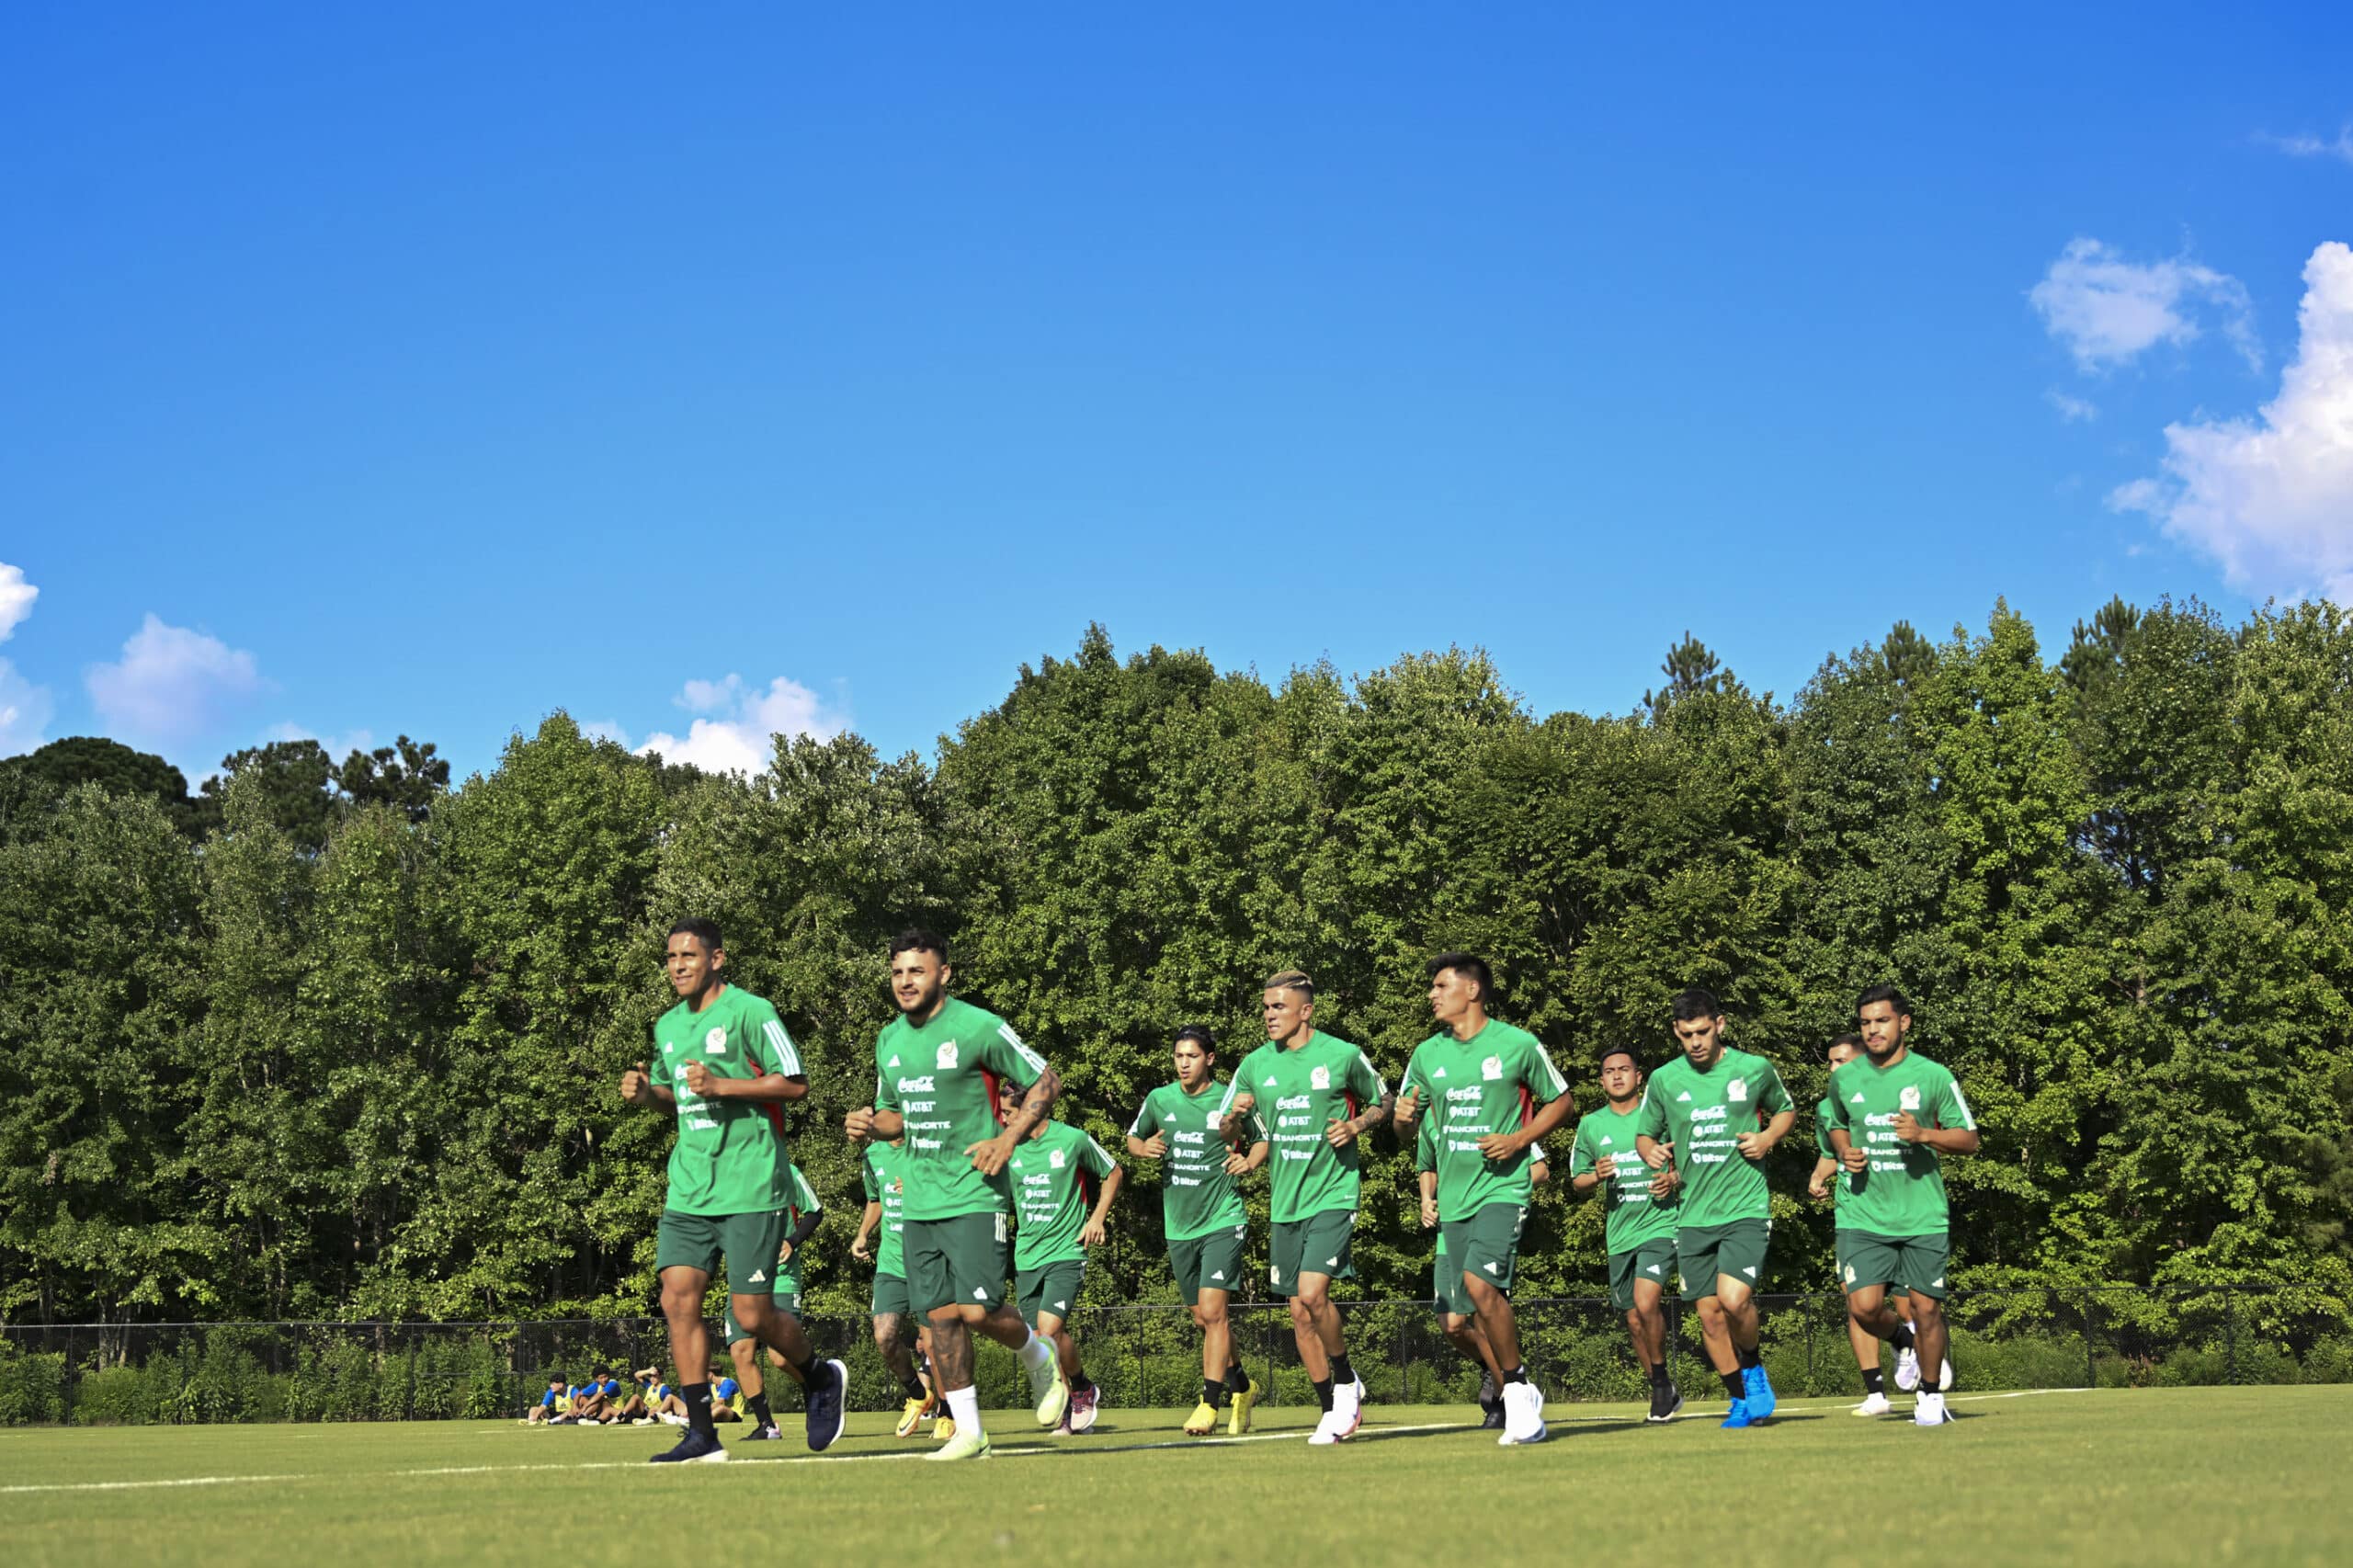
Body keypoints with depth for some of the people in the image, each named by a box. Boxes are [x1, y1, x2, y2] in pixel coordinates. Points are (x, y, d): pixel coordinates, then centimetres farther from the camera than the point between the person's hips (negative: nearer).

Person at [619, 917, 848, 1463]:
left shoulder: (749, 1012, -7)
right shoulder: (668, 1026, 14)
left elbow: (796, 1084, -11)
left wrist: (720, 1086, -18)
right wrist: (646, 1092, 5)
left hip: (751, 1188, -7)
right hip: (689, 1188, 7)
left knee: (751, 1315, -6)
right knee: (678, 1299, -5)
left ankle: (822, 1379, 23)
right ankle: (701, 1434, 1)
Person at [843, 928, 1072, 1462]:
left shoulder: (979, 1028, -9)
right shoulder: (889, 1040, 11)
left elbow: (1045, 1082, -2)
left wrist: (1007, 1140, -13)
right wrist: (871, 1124, 1)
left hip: (974, 1194, -6)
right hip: (919, 1198, 6)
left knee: (978, 1310, -12)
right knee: (940, 1316, 2)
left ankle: (1040, 1358, 20)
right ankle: (968, 1432, 9)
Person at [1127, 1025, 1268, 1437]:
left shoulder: (1230, 1101, -4)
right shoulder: (1159, 1099, 3)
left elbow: (1263, 1138, 12)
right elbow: (1132, 1137, 18)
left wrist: (1249, 1161, -8)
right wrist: (1145, 1148, -4)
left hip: (1223, 1220, -4)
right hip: (1179, 1226, 4)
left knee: (1212, 1310, -16)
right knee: (1203, 1319, 13)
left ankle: (1210, 1403, -11)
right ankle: (1241, 1388, 33)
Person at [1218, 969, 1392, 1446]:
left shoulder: (1343, 1056, -4)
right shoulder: (1255, 1065, 5)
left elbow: (1384, 1102, 10)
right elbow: (1227, 1133, 13)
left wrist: (1356, 1125, -9)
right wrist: (1235, 1115, -9)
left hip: (1333, 1195, -5)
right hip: (1286, 1203, 5)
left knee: (1312, 1293, -20)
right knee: (1300, 1313, 6)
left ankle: (1348, 1382, 3)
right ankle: (1333, 1409, 19)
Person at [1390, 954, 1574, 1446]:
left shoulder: (1517, 1045, -3)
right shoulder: (1426, 1054, 9)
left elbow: (1561, 1101, 6)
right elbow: (1407, 1126, 19)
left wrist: (1518, 1140, -9)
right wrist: (1402, 1118, -6)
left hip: (1503, 1187, -5)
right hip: (1453, 1196, 5)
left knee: (1480, 1282, -24)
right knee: (1481, 1309, 5)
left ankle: (1517, 1386, -8)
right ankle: (1524, 1408, 17)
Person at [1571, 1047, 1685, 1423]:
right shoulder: (1591, 1125, 8)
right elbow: (1577, 1179, 15)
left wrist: (1674, 1178, -14)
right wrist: (1598, 1175, -7)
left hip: (1659, 1223, -4)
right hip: (1619, 1232, 4)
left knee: (1646, 1303, -22)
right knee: (1634, 1321, 8)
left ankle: (1661, 1377, -2)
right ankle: (1664, 1393, 25)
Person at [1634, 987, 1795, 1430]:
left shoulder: (1756, 1069, 0)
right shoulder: (1663, 1080, 4)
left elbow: (1785, 1110, 18)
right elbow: (1644, 1134, 16)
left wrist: (1768, 1137, -2)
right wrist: (1652, 1151, -7)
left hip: (1746, 1208, -3)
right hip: (1692, 1215, 3)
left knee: (1733, 1299, -21)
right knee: (1710, 1314, 5)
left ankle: (1753, 1369, 8)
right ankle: (1740, 1400, 23)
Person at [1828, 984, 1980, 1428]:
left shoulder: (1933, 1076, -4)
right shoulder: (1844, 1079, 4)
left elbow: (1969, 1139, 0)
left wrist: (1924, 1134, -17)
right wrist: (1845, 1151, 2)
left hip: (1924, 1216, -2)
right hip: (1867, 1214, 2)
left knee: (1926, 1309, 1)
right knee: (1863, 1307, -9)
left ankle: (1931, 1395, 24)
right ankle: (1906, 1340, 25)